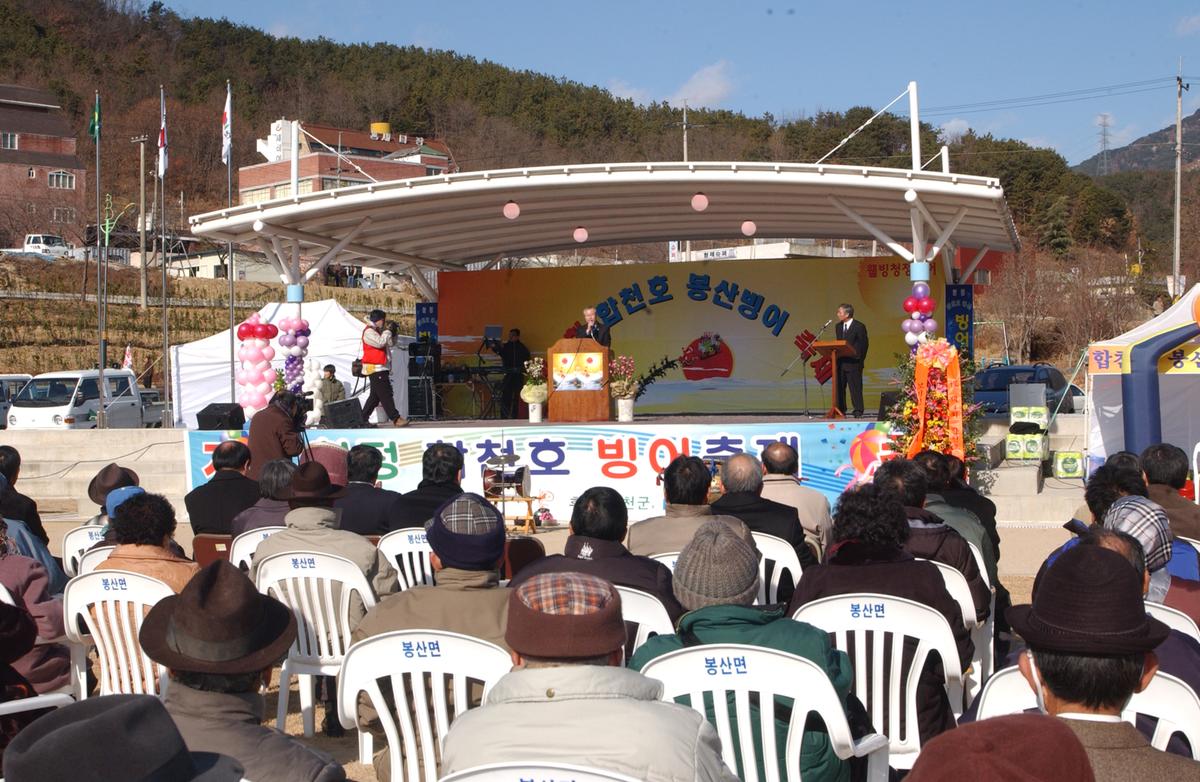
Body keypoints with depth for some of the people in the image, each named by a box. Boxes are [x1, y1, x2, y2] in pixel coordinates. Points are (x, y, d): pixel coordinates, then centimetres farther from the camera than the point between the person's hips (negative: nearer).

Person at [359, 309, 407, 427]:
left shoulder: (379, 331, 19)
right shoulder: (369, 332, -10)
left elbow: (390, 343, 20)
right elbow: (380, 343, -25)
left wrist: (393, 333, 4)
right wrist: (387, 331, -13)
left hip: (381, 369, 10)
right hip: (374, 368, -10)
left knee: (375, 396, 12)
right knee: (385, 394, -12)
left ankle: (363, 418, 16)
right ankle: (396, 418, -16)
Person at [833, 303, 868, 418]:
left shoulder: (859, 326, -6)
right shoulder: (838, 327, 14)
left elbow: (864, 344, -5)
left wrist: (860, 359, -8)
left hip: (853, 362, -6)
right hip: (840, 362, 6)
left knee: (855, 387, -4)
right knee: (839, 386, 6)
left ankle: (858, 411, 0)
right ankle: (840, 410, 12)